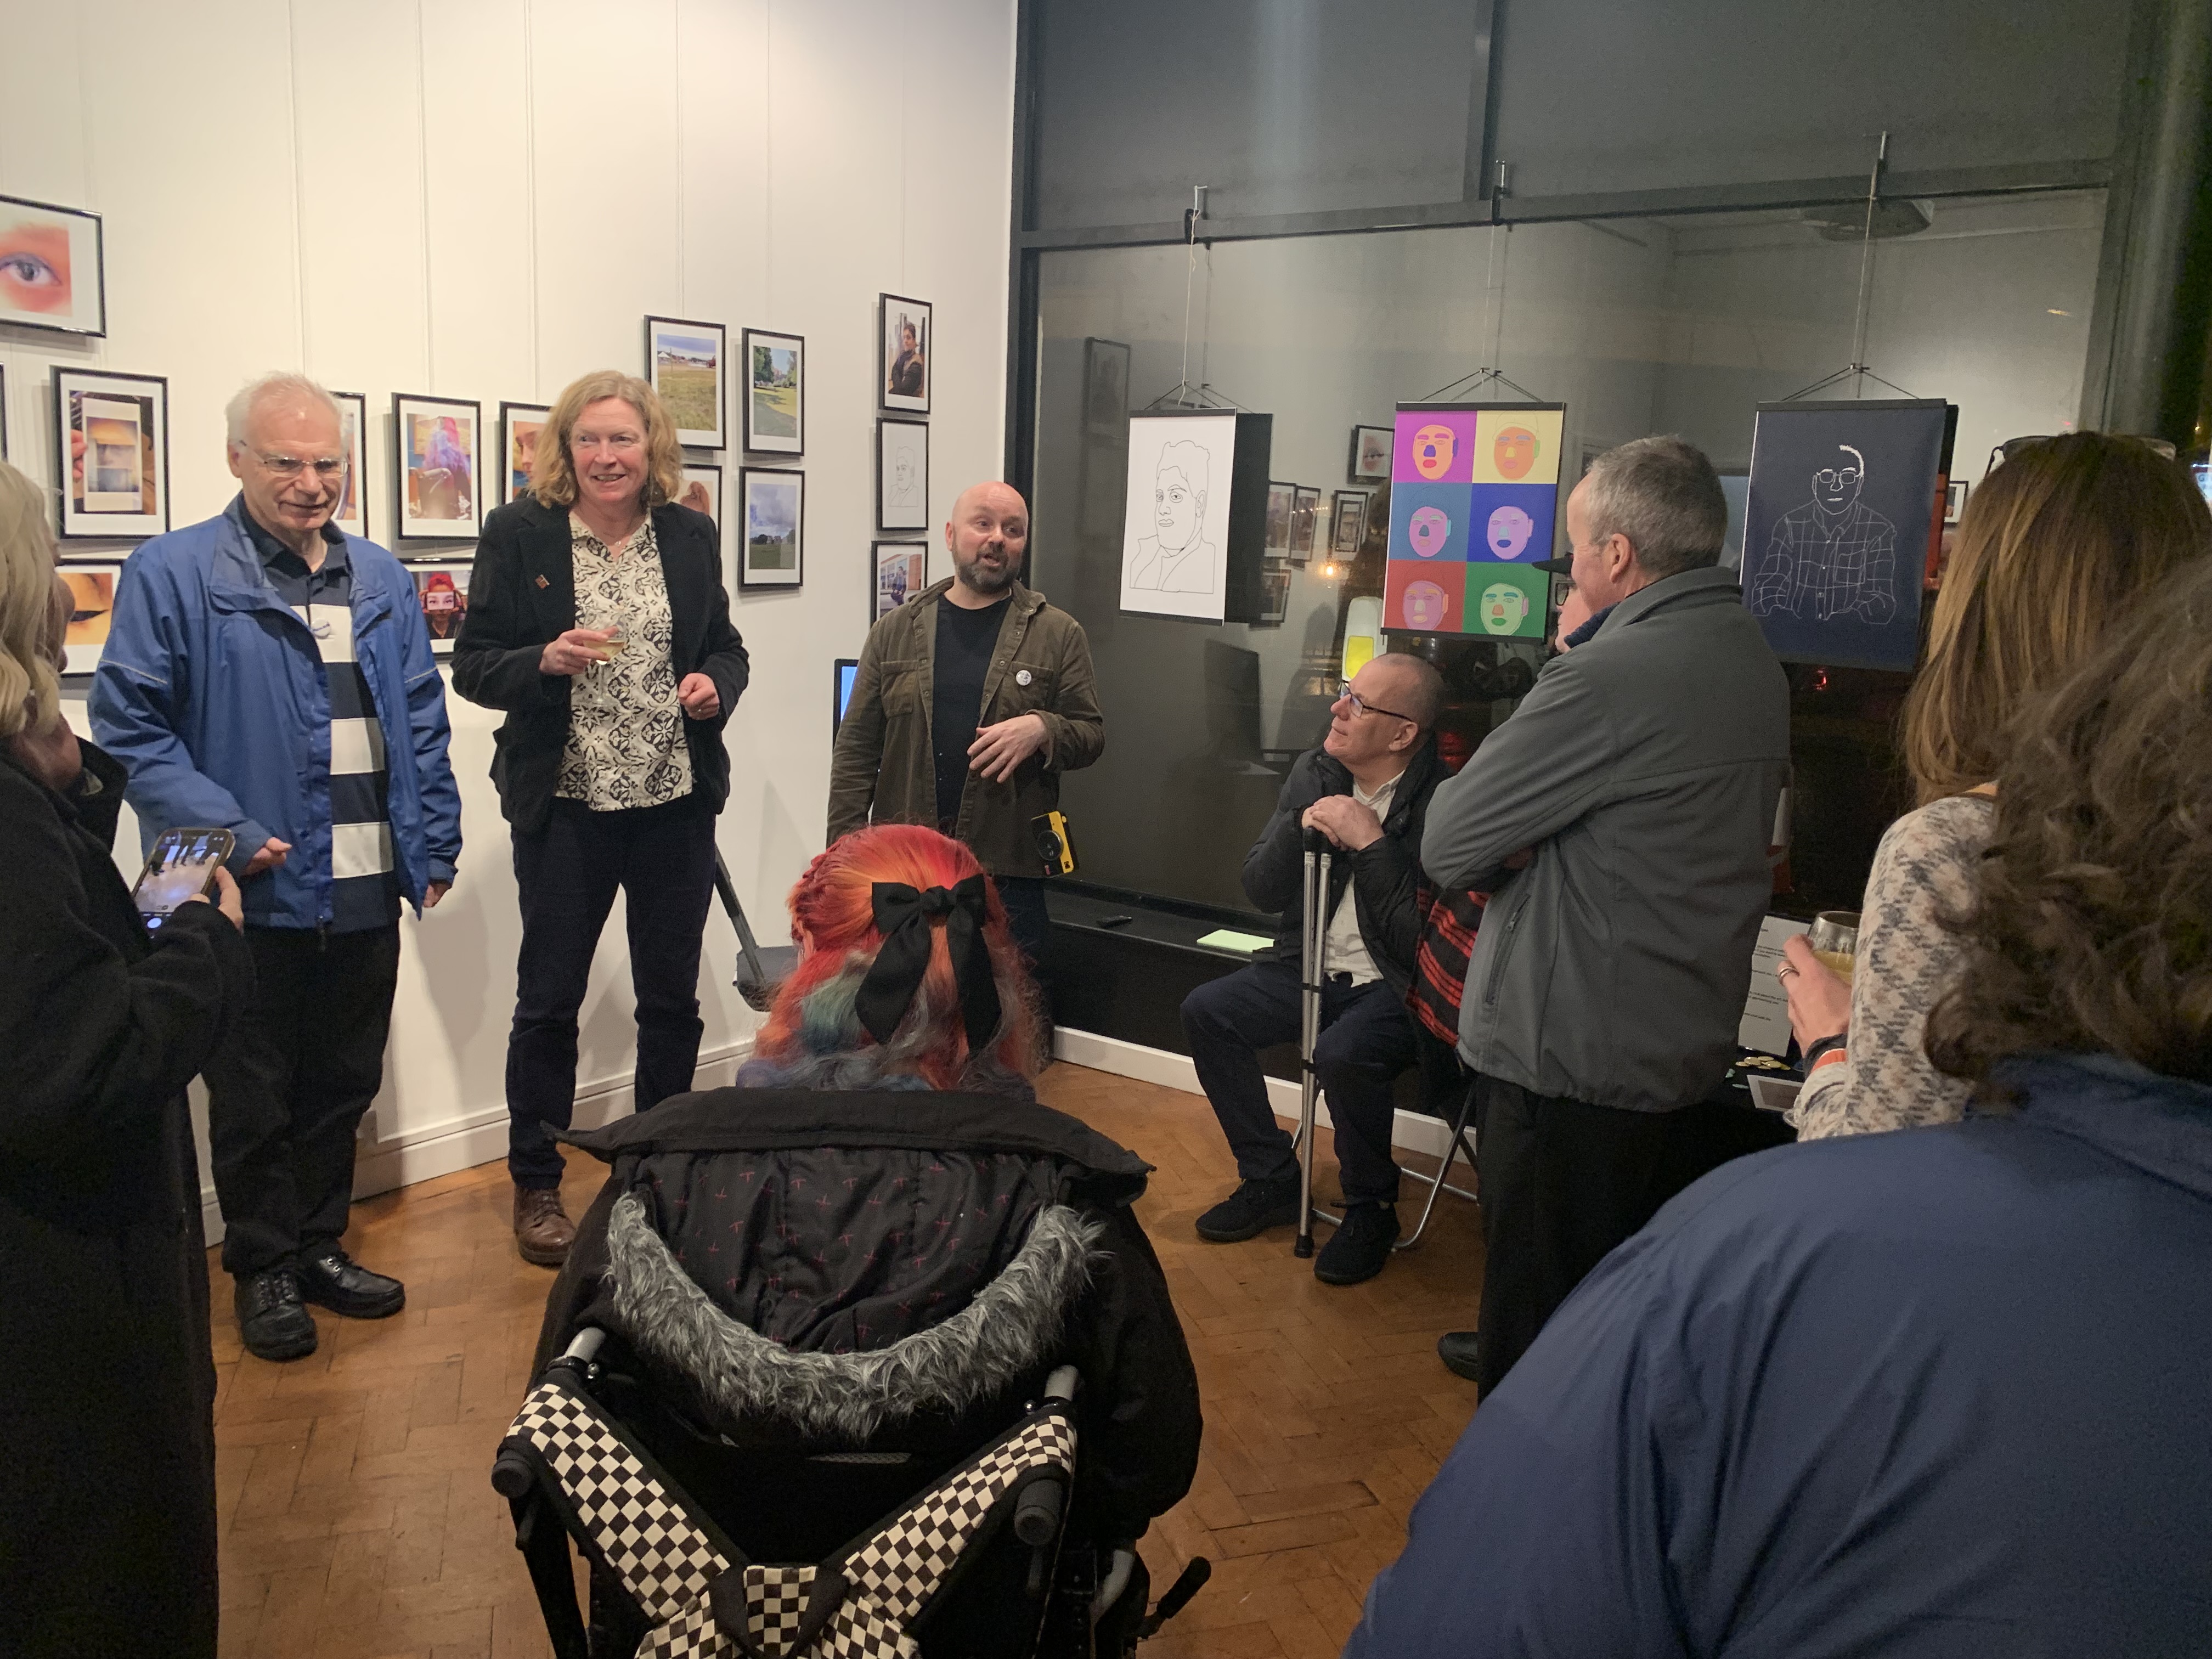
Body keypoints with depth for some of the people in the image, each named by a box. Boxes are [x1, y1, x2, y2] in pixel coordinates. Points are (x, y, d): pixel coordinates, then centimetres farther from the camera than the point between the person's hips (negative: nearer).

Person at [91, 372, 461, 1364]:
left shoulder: (381, 581, 11)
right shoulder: (172, 574, -6)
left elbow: (422, 724, 14)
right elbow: (129, 726, -9)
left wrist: (434, 842, 9)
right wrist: (227, 833, -17)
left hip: (368, 892, 5)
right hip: (254, 894, -5)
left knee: (344, 1085, 16)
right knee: (254, 1096, 9)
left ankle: (320, 1245, 33)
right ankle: (264, 1267, 26)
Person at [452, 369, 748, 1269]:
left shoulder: (691, 536, 5)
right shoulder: (519, 534, -3)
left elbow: (725, 648, 14)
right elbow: (473, 666, -3)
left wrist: (714, 685, -8)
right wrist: (548, 660, -21)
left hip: (676, 800, 3)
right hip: (565, 805, -2)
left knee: (672, 998, 12)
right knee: (548, 1001, 7)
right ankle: (536, 1186, 23)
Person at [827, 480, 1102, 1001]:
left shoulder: (1058, 634, 6)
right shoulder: (895, 631, 10)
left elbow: (1091, 736, 7)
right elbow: (856, 749, 8)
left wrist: (1041, 729, -16)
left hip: (1010, 876, -1)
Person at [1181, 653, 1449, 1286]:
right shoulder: (1314, 772, 2)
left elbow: (1419, 940, -24)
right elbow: (1260, 892, 3)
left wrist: (1370, 843, -26)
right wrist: (1300, 828, -15)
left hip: (1395, 985, -7)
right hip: (1315, 966, 7)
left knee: (1342, 1053, -33)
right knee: (1206, 1011, -7)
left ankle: (1371, 1209, -4)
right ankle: (1271, 1180, 10)